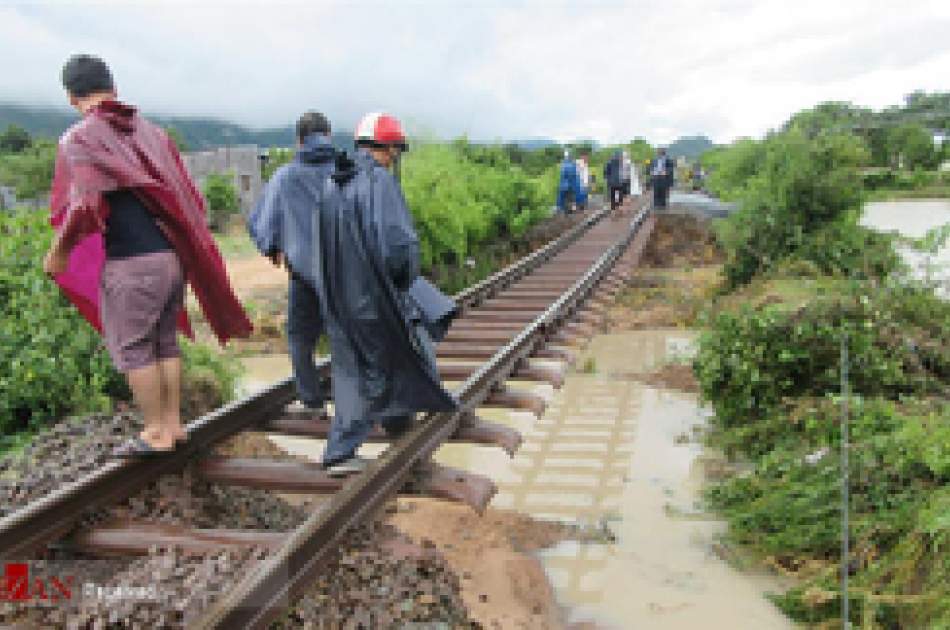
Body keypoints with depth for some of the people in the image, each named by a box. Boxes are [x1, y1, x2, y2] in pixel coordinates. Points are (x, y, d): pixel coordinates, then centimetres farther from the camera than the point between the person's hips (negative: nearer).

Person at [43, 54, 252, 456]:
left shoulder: (78, 139, -5)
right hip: (173, 255, 6)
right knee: (165, 343, 16)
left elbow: (85, 205, -16)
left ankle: (156, 433, 11)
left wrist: (58, 253, -2)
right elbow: (188, 196, 10)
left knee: (132, 349, 5)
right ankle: (173, 423, 22)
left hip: (130, 261, -6)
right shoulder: (152, 133, 11)